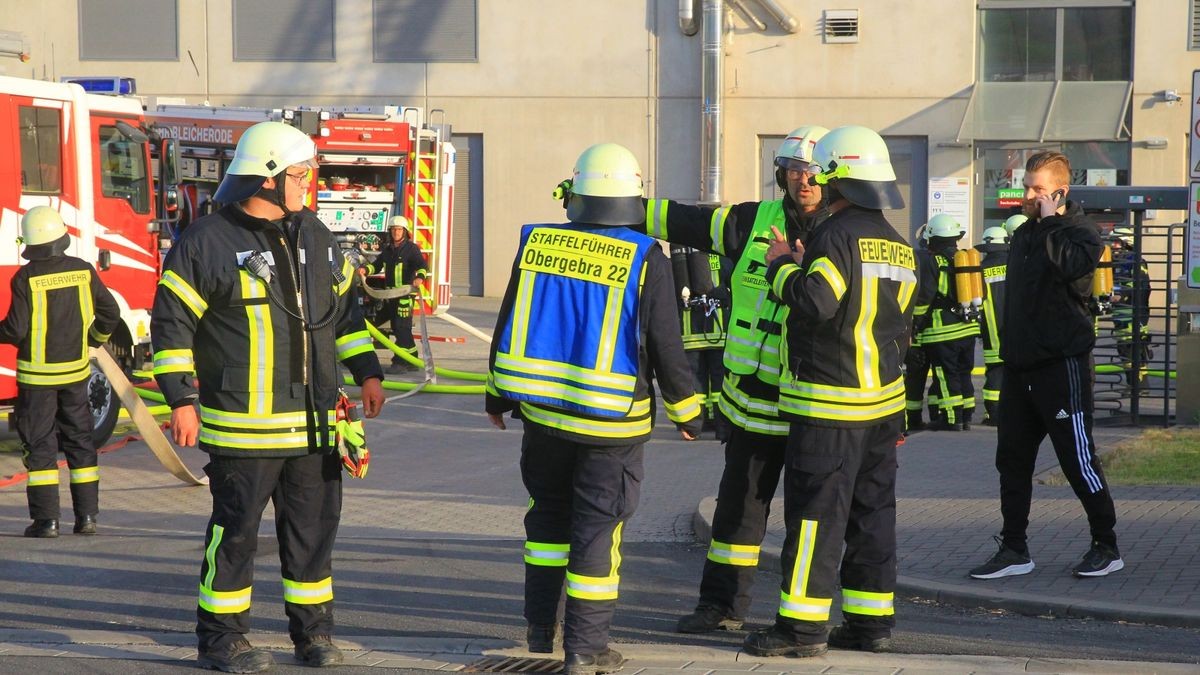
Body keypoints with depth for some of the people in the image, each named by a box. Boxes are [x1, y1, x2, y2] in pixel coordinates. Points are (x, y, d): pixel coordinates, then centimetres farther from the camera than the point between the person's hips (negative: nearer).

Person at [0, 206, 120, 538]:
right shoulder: (83, 271, -2)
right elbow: (110, 313, 5)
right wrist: (94, 339, 24)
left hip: (37, 374, -4)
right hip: (76, 370, 4)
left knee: (40, 445, 1)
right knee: (80, 440, 12)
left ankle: (46, 519, -1)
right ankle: (87, 515, 11)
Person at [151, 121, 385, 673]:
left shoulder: (314, 236, 13)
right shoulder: (207, 243, -8)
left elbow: (344, 309, 23)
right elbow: (171, 325, -7)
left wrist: (367, 373, 17)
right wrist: (181, 401, -11)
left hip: (313, 421, 6)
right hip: (243, 427, -6)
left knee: (313, 525, 10)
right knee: (236, 529, 0)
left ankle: (313, 628, 22)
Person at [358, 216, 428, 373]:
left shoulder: (411, 248, -5)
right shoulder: (387, 250, 17)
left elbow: (421, 265, -18)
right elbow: (377, 265, 19)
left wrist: (419, 277, -39)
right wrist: (365, 269, -2)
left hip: (405, 294, -8)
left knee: (402, 328, -11)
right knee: (397, 328, 11)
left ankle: (401, 362, -11)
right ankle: (411, 361, 20)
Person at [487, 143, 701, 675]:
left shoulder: (536, 244, -3)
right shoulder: (645, 261, -12)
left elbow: (509, 325, 5)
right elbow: (666, 350, -8)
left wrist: (497, 395, 19)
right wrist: (687, 414, 6)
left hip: (543, 411, 3)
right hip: (611, 422, -3)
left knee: (549, 514, 21)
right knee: (597, 529, 5)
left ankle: (540, 628, 28)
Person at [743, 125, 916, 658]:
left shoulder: (837, 234, -14)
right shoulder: (898, 244, 15)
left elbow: (816, 301, -27)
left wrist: (782, 267, -10)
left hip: (829, 404, -9)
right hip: (884, 399, 9)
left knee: (816, 512, -5)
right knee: (872, 512, 11)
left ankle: (803, 625, -3)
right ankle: (870, 622, 15)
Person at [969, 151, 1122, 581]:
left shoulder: (1080, 231, -7)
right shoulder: (1025, 235, 16)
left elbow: (1067, 264, -31)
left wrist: (1050, 221, -18)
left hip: (1062, 365, -8)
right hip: (1020, 367, 8)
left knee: (1078, 459, -2)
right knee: (1012, 459, 6)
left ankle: (1107, 547, 9)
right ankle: (1014, 549, 12)